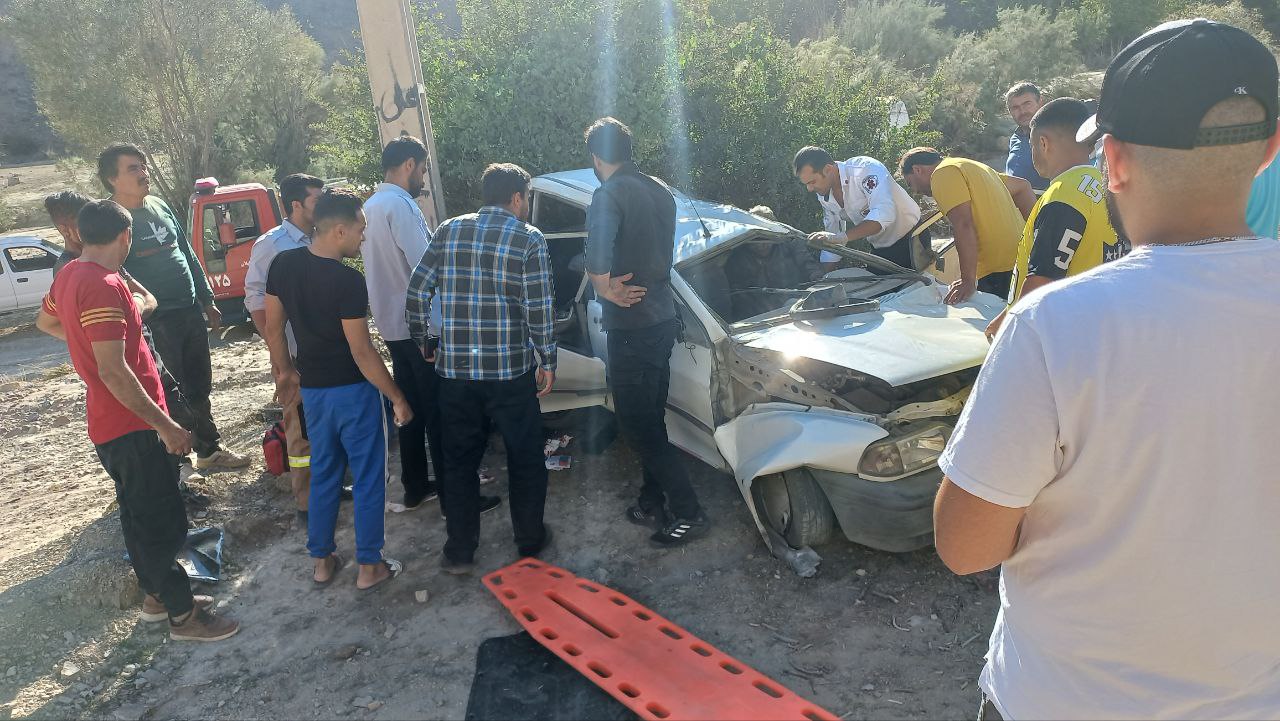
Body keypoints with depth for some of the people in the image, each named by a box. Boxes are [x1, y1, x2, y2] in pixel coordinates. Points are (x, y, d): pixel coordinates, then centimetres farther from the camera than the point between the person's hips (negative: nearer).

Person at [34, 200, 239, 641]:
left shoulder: (69, 276, 6)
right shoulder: (103, 286, -24)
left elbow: (45, 322, 27)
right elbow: (113, 372, -28)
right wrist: (166, 426, -24)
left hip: (111, 423, 10)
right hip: (132, 427, -10)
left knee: (140, 514, 20)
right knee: (163, 521, 0)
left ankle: (156, 595, 33)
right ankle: (183, 615, 10)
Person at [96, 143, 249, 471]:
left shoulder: (160, 206, 9)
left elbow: (189, 254, 16)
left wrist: (207, 300, 17)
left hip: (191, 312, 7)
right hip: (155, 323, -7)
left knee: (200, 388, 16)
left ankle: (209, 450, 31)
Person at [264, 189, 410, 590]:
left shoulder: (283, 265, -1)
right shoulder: (348, 281, -22)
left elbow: (273, 327, 7)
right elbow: (362, 352, -21)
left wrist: (285, 370, 22)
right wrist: (398, 398, -13)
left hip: (312, 389, 7)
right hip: (353, 390, -7)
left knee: (323, 474, 19)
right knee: (368, 478, 7)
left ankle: (322, 561, 28)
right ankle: (369, 567, 16)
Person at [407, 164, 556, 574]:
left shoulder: (449, 231, 4)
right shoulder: (528, 239, -6)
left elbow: (417, 293, 3)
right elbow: (540, 309, -10)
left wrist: (425, 343, 16)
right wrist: (547, 362, 1)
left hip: (454, 370, 3)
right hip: (510, 371, -3)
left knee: (460, 460, 14)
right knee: (525, 458, 15)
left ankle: (460, 552, 20)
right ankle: (530, 540, 27)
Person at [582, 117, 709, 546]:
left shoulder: (609, 195, -16)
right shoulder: (660, 191, 10)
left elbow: (597, 257, -31)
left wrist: (606, 289, -15)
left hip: (632, 328, -8)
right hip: (663, 318, 9)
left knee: (638, 425, 1)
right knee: (650, 421, 18)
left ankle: (688, 513, 4)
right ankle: (654, 503, 28)